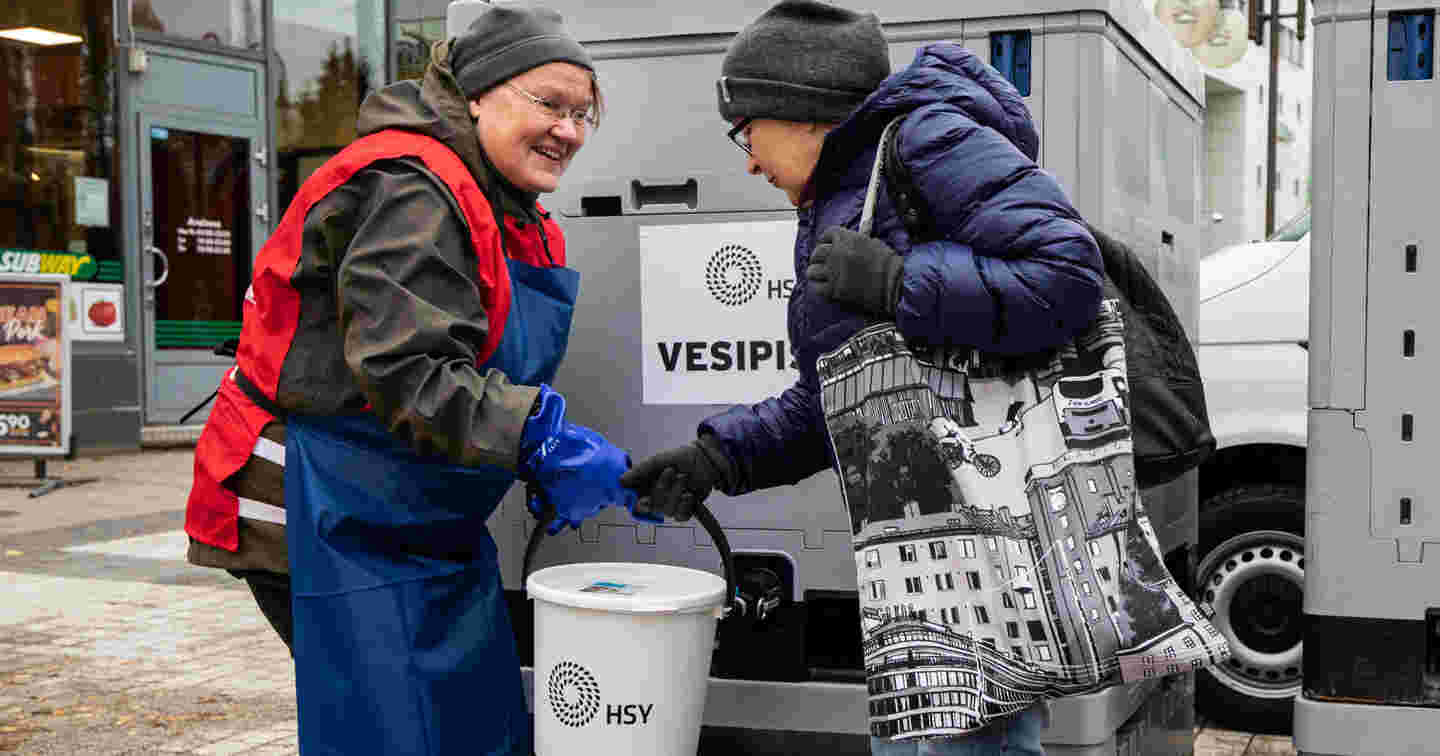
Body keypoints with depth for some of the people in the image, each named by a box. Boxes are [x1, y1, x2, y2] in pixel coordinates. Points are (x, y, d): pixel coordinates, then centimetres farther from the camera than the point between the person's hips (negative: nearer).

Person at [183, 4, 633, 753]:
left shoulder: (510, 212, 14)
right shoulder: (412, 191, -20)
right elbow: (402, 372, -29)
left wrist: (543, 462, 4)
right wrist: (542, 443, -32)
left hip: (421, 522, 10)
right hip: (334, 517, -10)